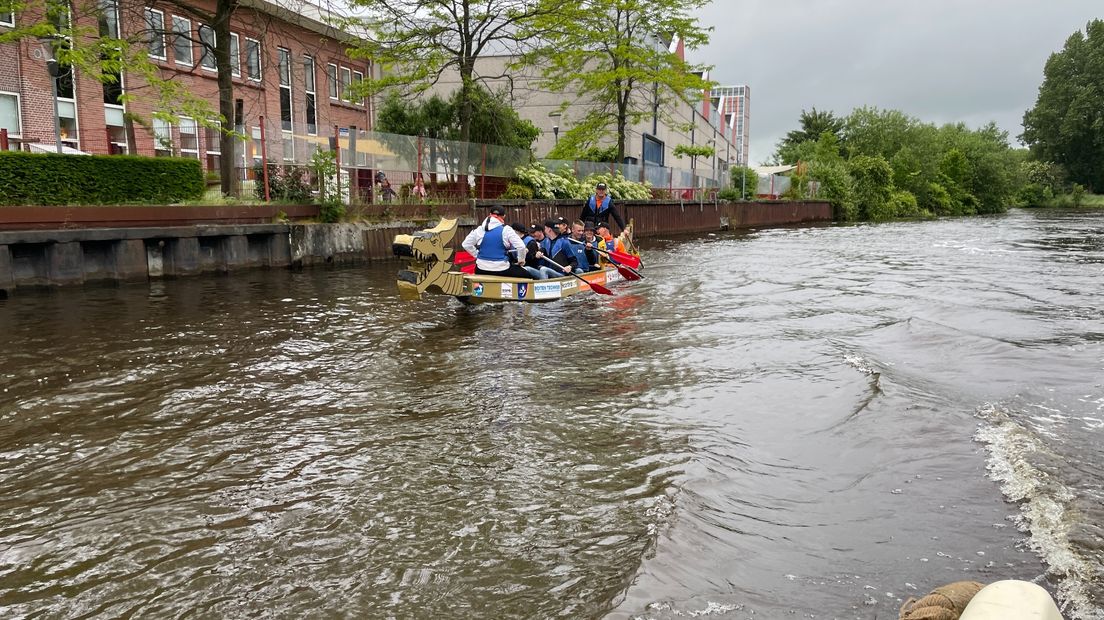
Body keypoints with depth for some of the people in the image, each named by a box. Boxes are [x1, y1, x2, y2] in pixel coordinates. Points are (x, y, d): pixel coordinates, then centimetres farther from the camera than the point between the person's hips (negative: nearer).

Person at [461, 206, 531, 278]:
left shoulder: (480, 229, 5)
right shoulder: (506, 230, -5)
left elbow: (466, 244, 11)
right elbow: (521, 246, -12)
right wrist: (521, 260, 5)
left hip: (482, 270, 3)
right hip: (501, 269, -3)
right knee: (526, 275, 16)